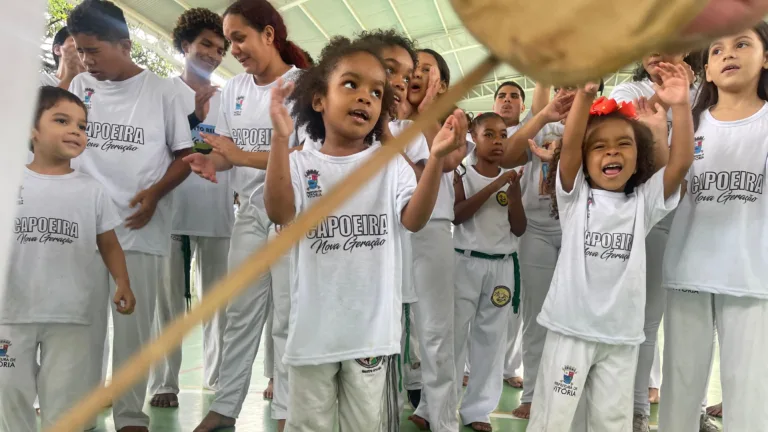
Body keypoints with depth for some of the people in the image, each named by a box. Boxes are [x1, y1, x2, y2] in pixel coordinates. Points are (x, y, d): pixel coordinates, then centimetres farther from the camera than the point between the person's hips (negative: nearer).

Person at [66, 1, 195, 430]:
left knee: (133, 327, 4)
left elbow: (184, 154, 1)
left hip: (141, 230, -3)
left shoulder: (162, 92, 0)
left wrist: (155, 192, -13)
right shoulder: (79, 87, 10)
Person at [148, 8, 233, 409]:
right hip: (173, 209, -3)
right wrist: (195, 118, -11)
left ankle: (216, 373, 18)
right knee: (169, 297, -2)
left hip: (217, 211, 3)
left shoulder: (226, 100, 16)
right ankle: (164, 381, 5)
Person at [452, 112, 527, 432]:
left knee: (492, 337, 8)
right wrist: (493, 187, -20)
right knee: (453, 334, 2)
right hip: (466, 263, -3)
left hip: (502, 266, 4)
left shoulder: (509, 179, 7)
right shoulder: (463, 176, -1)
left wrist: (514, 191, -12)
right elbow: (455, 215, -17)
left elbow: (519, 229, 3)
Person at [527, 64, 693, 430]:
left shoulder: (644, 201, 3)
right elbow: (568, 145, -17)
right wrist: (586, 93, -29)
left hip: (622, 333, 3)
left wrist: (680, 105, -21)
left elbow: (681, 161, -10)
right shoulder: (575, 196, -2)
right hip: (570, 327, -2)